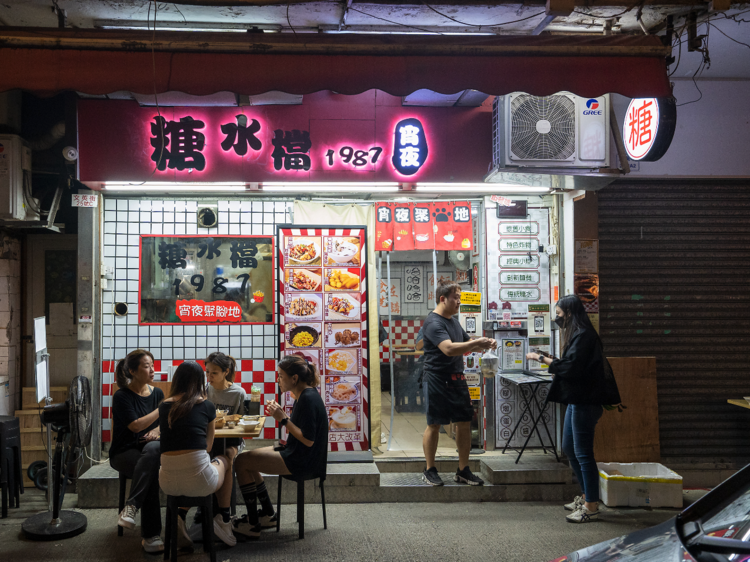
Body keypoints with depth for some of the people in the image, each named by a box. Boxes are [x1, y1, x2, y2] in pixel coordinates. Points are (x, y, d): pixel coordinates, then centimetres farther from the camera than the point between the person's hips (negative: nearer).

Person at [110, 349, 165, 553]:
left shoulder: (157, 393, 9)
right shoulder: (122, 396, -6)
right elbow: (135, 426, -15)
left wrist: (157, 431, -9)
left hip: (148, 447, 3)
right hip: (124, 452, -3)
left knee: (153, 449, -37)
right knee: (151, 469, -37)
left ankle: (131, 507, -38)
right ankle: (150, 535, -35)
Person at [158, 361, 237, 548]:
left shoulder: (164, 406, 9)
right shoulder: (206, 405, 3)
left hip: (168, 482, 3)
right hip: (198, 480, -3)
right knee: (225, 461, 31)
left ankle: (180, 516, 16)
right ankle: (224, 520, 30)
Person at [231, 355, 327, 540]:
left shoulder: (308, 399, -22)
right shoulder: (303, 395, 9)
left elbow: (308, 440, -24)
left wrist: (283, 419, -21)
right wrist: (280, 413, 1)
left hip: (304, 462, -11)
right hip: (297, 454, 11)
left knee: (242, 462, -9)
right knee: (246, 458, 16)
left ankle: (252, 525, 0)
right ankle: (267, 514, 21)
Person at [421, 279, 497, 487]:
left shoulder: (453, 320, 15)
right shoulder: (433, 322, -14)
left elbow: (466, 346, 24)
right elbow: (449, 348, -28)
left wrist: (483, 345, 5)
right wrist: (478, 343, -28)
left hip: (457, 379, 8)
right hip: (438, 380, -8)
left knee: (464, 423, 8)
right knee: (434, 425, 2)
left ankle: (463, 470, 18)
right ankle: (429, 470, 15)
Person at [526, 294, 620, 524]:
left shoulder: (583, 336, -17)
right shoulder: (577, 334, 15)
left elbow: (570, 368, -22)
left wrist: (542, 359, -16)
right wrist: (555, 369, 6)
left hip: (585, 402, -11)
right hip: (577, 400, 11)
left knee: (583, 453, -3)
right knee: (569, 449, 18)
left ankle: (591, 506, 7)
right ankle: (586, 496, 30)